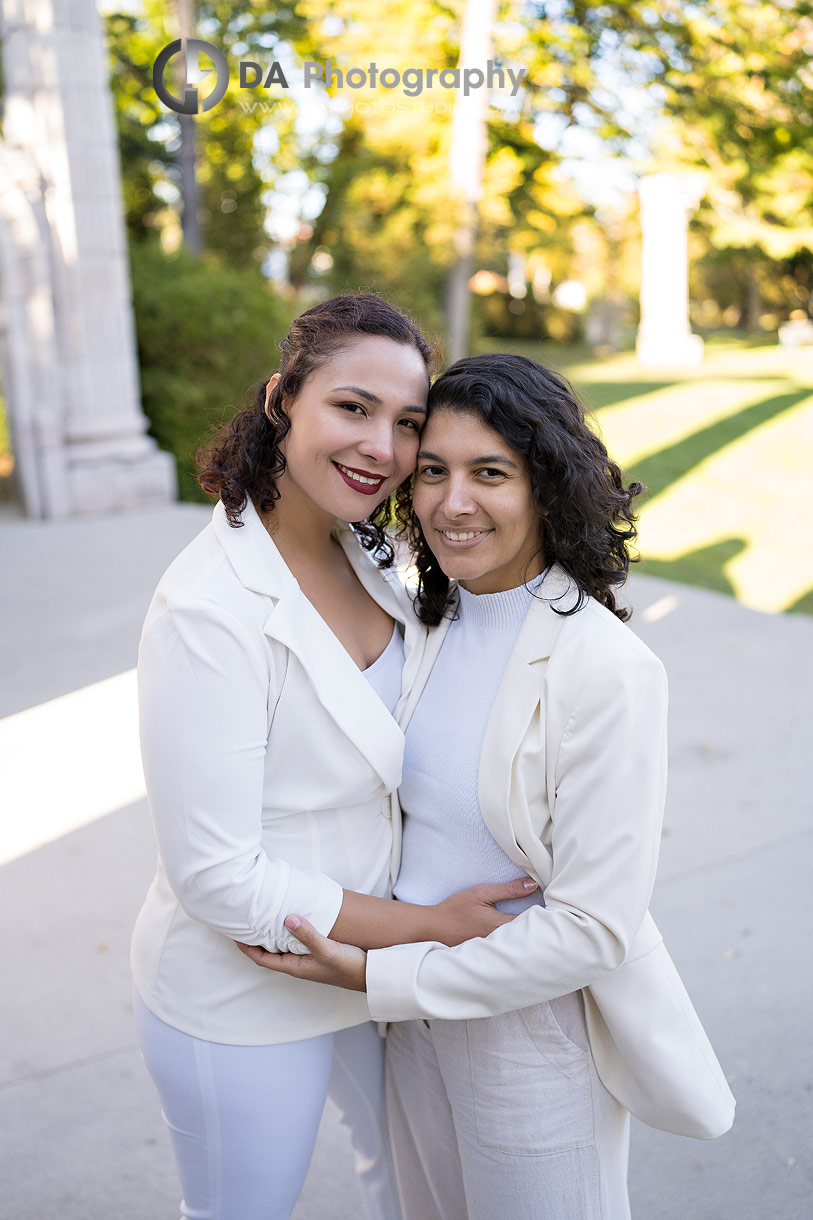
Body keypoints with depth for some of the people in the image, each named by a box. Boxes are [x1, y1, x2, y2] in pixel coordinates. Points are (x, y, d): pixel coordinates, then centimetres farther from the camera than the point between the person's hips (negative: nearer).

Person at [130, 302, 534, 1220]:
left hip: (371, 956, 7)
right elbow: (218, 878, -27)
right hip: (242, 999, -7)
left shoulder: (363, 554, -5)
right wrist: (429, 927, -21)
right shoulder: (207, 611, -30)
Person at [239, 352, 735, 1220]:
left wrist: (381, 978, -20)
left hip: (534, 1033, -6)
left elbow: (595, 927, -24)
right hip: (417, 1016, 6)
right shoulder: (431, 620, -4)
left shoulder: (605, 670, -25)